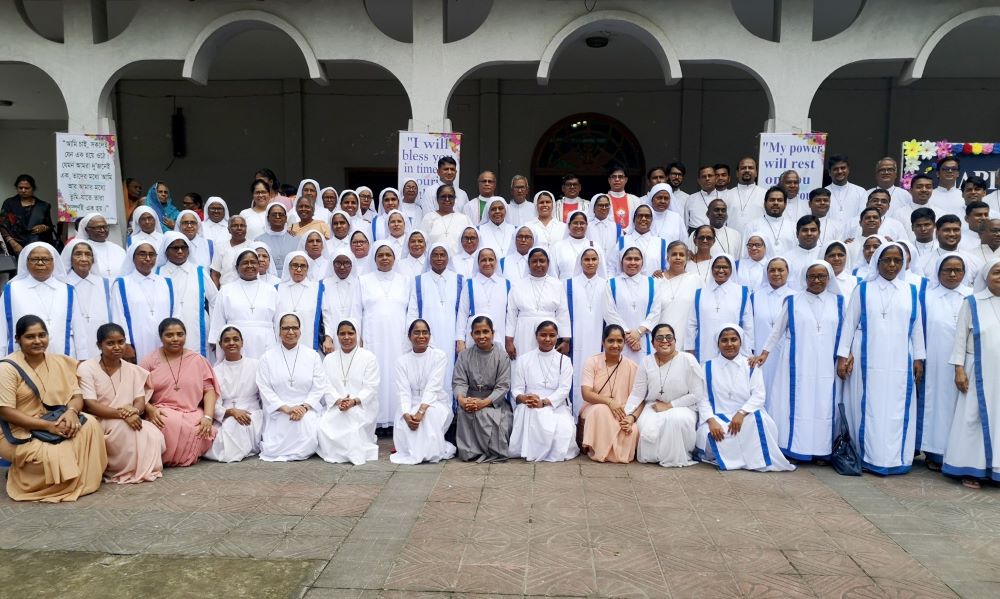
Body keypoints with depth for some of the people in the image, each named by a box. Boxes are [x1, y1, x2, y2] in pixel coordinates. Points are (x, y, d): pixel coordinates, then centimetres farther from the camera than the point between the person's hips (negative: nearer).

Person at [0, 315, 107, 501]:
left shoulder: (60, 362, 5)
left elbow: (76, 395, 3)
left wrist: (72, 411, -23)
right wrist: (47, 425, -26)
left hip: (57, 425, 5)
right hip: (20, 433, -5)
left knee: (90, 424, -23)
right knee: (55, 456, -31)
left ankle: (82, 481, -9)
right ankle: (18, 474, 3)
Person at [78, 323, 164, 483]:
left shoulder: (133, 370, 8)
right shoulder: (87, 368, -8)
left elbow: (140, 402, 1)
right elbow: (90, 406, -17)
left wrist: (134, 411, -26)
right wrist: (123, 414, -29)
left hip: (127, 421, 4)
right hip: (100, 423, -4)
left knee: (155, 436, -26)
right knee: (125, 428, -35)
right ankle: (125, 470, -13)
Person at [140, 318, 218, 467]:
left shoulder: (197, 360, 10)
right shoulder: (150, 361, 8)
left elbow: (209, 390, 5)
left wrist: (208, 416, -10)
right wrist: (150, 409, -18)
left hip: (193, 414, 1)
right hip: (162, 414, -1)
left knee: (199, 430, -32)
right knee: (170, 424, -36)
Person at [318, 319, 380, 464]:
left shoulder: (369, 357, 3)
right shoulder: (329, 359, 15)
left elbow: (371, 387, -4)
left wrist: (354, 401, -21)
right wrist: (338, 401, -16)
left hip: (362, 406, -3)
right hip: (336, 407, 3)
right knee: (324, 425, -26)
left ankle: (357, 451, -9)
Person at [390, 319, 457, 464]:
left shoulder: (439, 356, -4)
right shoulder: (402, 360, 3)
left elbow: (433, 387, -16)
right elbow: (403, 391, -8)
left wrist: (421, 410, -31)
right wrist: (406, 414, -27)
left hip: (435, 403, -2)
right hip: (411, 405, 2)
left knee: (430, 414, -35)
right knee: (402, 423, -29)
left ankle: (431, 452, -15)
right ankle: (413, 451, 2)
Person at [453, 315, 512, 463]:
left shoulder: (502, 355, -1)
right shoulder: (464, 355, 6)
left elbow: (503, 386, -7)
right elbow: (459, 382, -1)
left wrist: (484, 402, -23)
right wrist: (461, 399, -25)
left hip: (495, 400, -1)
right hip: (471, 399, 1)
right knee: (464, 412, -31)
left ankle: (494, 452, -10)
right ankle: (471, 452, -14)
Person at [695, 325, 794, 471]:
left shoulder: (751, 366, 10)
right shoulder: (708, 367, 8)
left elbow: (759, 396, -3)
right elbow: (703, 398, 0)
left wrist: (741, 413, -22)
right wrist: (711, 421, -20)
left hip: (747, 417, 1)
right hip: (718, 417, -1)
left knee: (761, 421, -33)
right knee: (707, 434, -34)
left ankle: (758, 459, -15)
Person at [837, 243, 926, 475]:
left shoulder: (910, 291, 9)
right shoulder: (863, 289, 2)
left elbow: (917, 327, 10)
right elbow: (849, 323, 1)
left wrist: (918, 358, 5)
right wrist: (843, 355, -4)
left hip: (899, 362, 2)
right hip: (868, 360, -2)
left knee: (897, 410, 3)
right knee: (869, 408, 1)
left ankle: (895, 458, 12)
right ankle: (870, 456, 7)